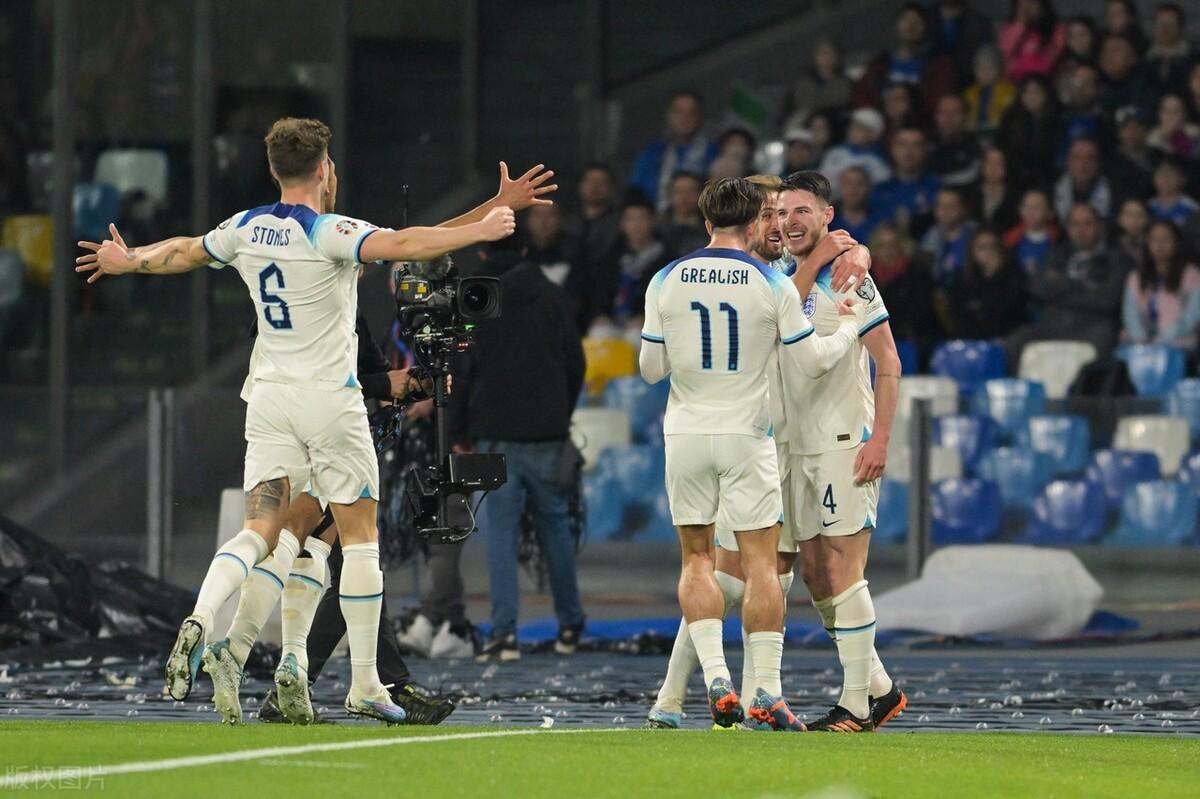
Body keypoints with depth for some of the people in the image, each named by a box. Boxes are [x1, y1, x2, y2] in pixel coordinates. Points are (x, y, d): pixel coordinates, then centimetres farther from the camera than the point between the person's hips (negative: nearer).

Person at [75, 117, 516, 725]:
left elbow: (183, 253, 23)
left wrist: (128, 261, 42)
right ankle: (365, 685, 7)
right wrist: (480, 231, -20)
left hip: (268, 399, 5)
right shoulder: (327, 234, -13)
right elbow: (402, 245, -28)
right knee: (360, 535, 5)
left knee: (260, 531, 0)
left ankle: (201, 624, -27)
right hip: (330, 400, -5)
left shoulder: (245, 230, 6)